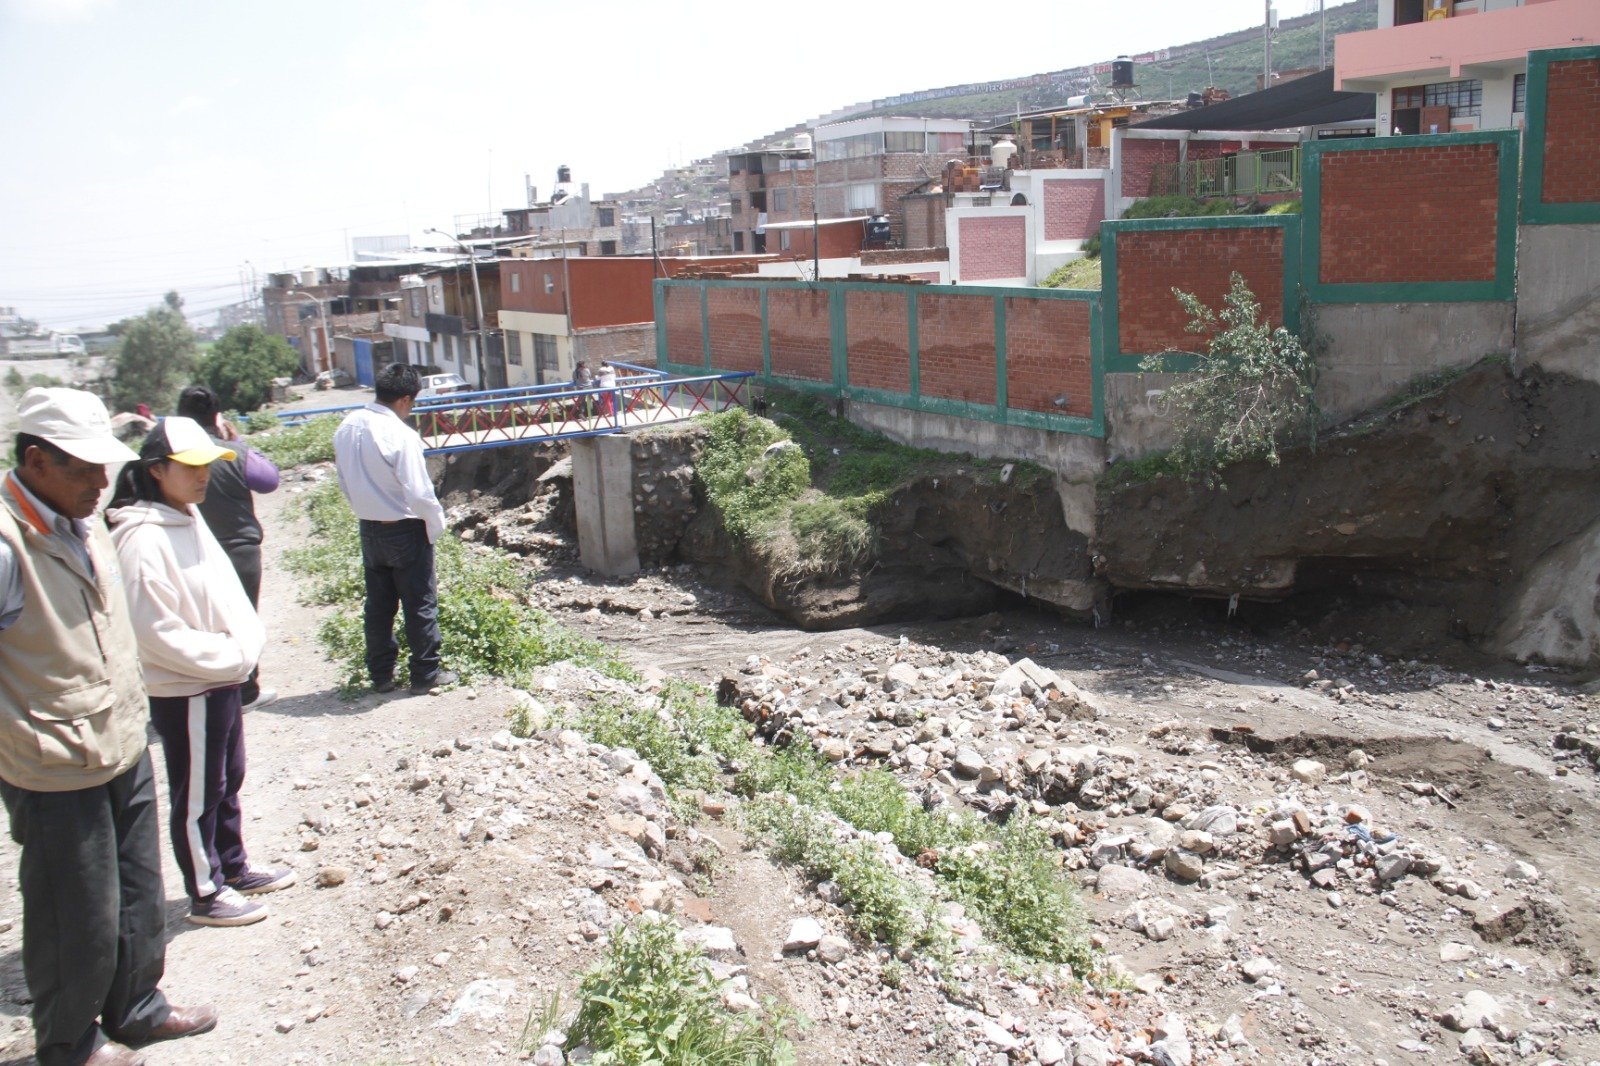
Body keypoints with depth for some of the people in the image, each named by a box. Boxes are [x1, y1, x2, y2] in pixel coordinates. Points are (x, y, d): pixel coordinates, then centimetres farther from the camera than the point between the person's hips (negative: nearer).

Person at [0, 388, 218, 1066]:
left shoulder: (85, 527, 6)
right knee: (80, 920, 9)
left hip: (127, 754, 8)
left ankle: (136, 1008, 42)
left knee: (139, 899, 21)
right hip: (58, 778, -8)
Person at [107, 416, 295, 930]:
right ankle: (205, 894, 22)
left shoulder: (189, 519, 7)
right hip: (185, 691, -9)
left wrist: (247, 642, 0)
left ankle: (234, 868, 38)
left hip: (222, 678, 9)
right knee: (197, 796, 7)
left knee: (227, 782, 22)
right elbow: (156, 631, -23)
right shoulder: (143, 538, -22)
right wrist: (230, 656, -18)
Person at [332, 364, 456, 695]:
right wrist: (437, 523, -6)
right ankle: (425, 674, 17)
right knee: (420, 605, 8)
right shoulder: (402, 436, -24)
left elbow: (344, 479, 7)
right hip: (406, 530, -6)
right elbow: (419, 493, -22)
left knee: (378, 604, 16)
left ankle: (380, 674, 25)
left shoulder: (346, 428, -3)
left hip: (368, 528, 6)